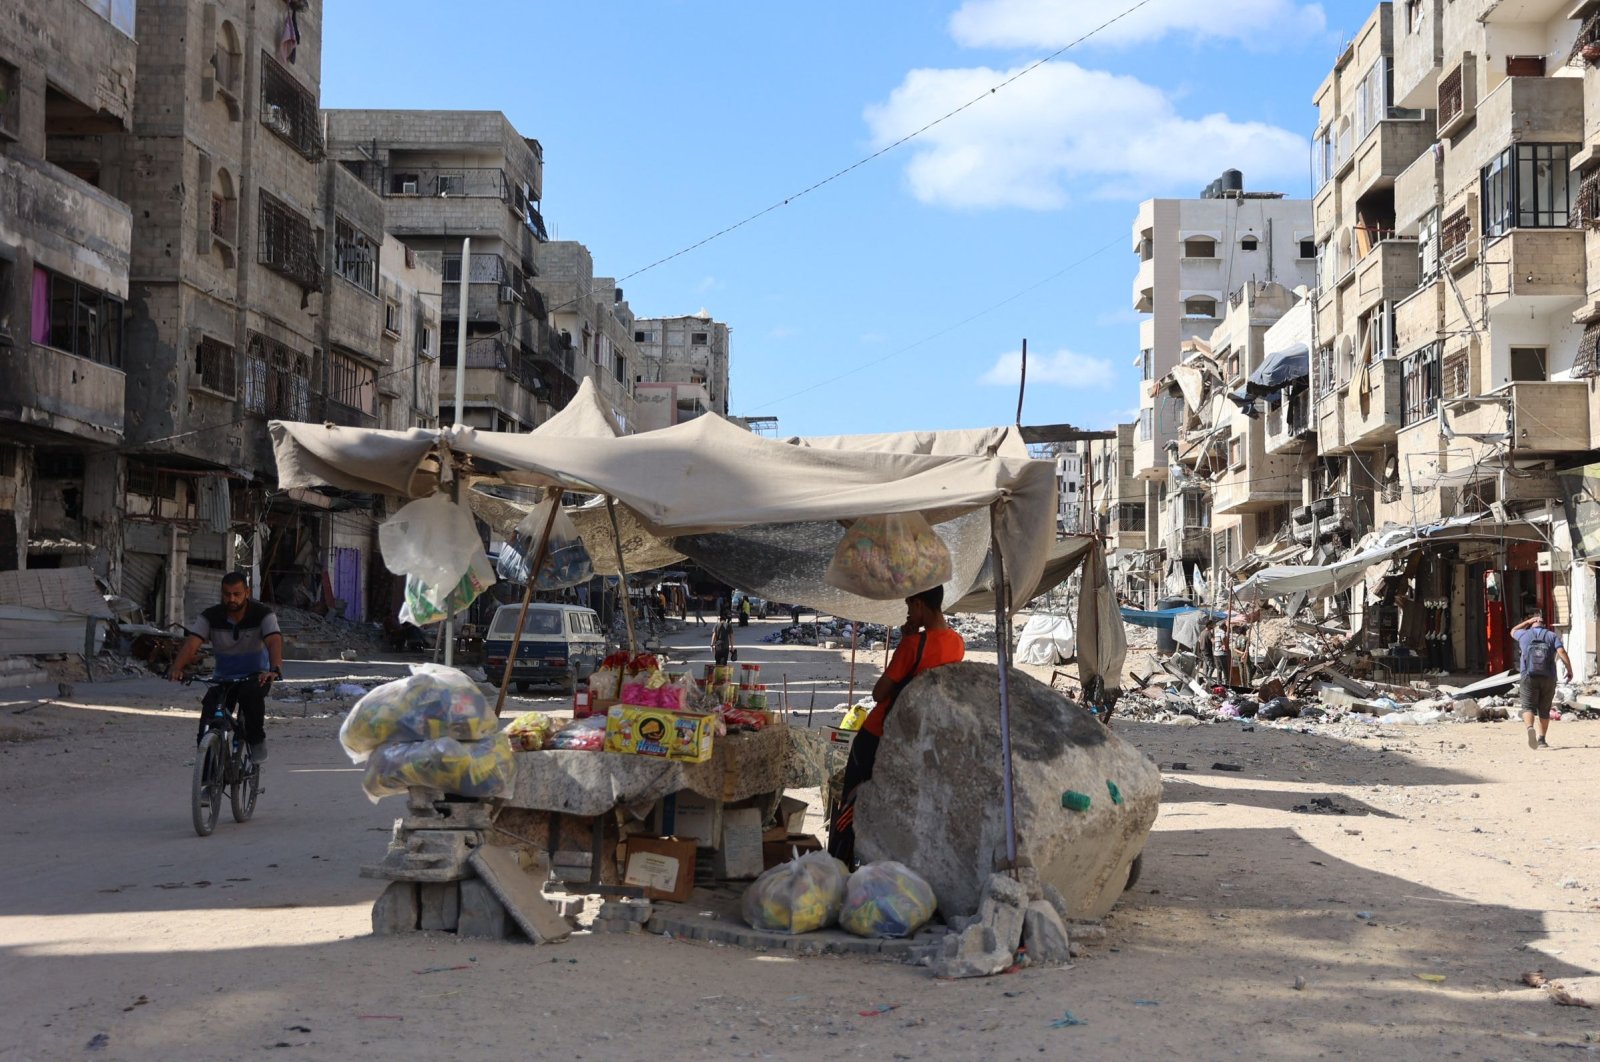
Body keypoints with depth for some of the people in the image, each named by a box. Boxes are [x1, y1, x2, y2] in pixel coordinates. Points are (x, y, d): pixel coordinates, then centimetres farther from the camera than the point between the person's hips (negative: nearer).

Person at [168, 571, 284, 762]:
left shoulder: (263, 614, -15)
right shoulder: (211, 617, -9)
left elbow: (274, 641, -32)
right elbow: (191, 643, -21)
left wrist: (275, 669, -52)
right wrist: (177, 668, -41)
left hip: (256, 676, -3)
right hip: (223, 678, 3)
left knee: (251, 694, -35)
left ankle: (257, 741, -15)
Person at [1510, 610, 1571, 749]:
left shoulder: (1525, 635, 8)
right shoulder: (1552, 636, 6)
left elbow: (1513, 631, 31)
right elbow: (1562, 652, -8)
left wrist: (1528, 621, 28)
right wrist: (1569, 670, -2)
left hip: (1529, 677, -1)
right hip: (1548, 678, 1)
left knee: (1528, 707, -1)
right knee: (1544, 710, 12)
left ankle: (1530, 728, -30)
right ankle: (1542, 739, 13)